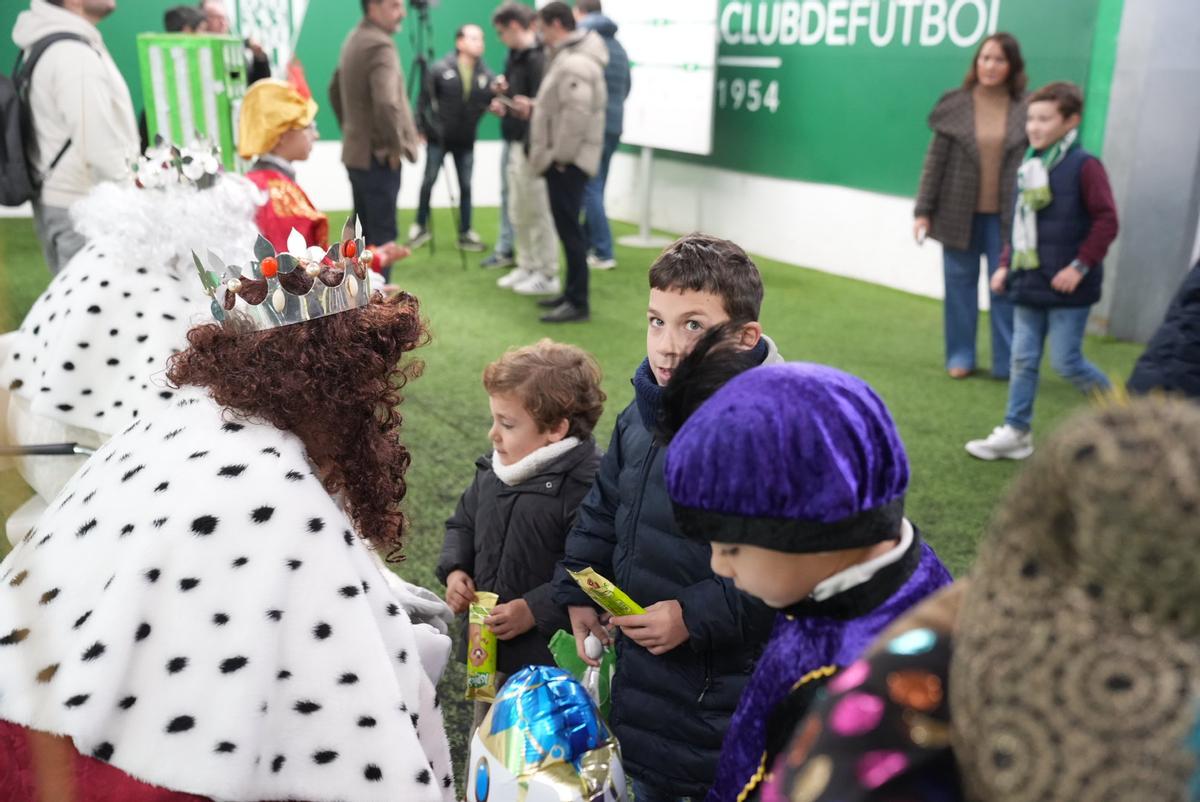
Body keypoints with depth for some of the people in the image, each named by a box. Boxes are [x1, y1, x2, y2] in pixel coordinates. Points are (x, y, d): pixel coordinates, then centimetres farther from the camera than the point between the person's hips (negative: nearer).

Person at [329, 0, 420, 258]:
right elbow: (386, 103, -30)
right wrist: (396, 146, -17)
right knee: (381, 234, -6)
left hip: (356, 152, 10)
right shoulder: (380, 45, -17)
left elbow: (335, 90, 26)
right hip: (378, 156, -10)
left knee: (363, 232, 16)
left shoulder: (354, 39, 15)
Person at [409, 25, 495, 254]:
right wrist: (420, 129, -8)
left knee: (466, 186, 7)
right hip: (437, 138, -2)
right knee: (428, 182, 6)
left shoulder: (486, 75, -3)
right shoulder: (440, 69, -10)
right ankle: (420, 227, 22)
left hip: (465, 141, 2)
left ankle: (466, 234, 17)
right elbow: (424, 100, -6)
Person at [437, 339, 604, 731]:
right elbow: (463, 524, 19)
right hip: (490, 651, 8)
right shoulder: (492, 471, 4)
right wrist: (454, 570, 2)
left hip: (555, 659, -7)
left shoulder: (587, 485, -22)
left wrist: (536, 609, -24)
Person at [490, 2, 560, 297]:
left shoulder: (537, 59, -17)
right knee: (519, 213, 16)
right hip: (515, 144, 10)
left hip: (530, 146, -10)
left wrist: (532, 148, -24)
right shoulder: (517, 57, 14)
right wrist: (504, 99, 6)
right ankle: (527, 267, 27)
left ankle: (548, 276, 6)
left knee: (538, 213, -2)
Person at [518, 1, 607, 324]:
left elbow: (577, 115, -25)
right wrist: (533, 105, 18)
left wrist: (561, 156, -21)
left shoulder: (575, 64, -18)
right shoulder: (566, 57, 18)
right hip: (561, 158, 11)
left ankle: (578, 303, -6)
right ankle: (572, 293, 23)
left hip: (568, 161, -11)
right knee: (566, 227, 15)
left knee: (569, 228, -9)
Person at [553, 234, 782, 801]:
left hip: (720, 686, -7)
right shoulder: (642, 413, -1)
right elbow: (601, 510, 11)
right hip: (637, 667, 7)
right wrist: (577, 592, 6)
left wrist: (695, 617, -25)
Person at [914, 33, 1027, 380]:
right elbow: (935, 160, 1)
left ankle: (1008, 362, 11)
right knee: (960, 285, 9)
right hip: (959, 213, 1)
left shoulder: (1026, 109, -1)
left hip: (1005, 217, -1)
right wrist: (923, 211, -2)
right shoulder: (954, 105, -1)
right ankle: (960, 357, 22)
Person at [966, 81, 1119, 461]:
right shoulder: (1028, 167, 10)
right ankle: (1016, 432, 15)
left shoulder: (1084, 166, -12)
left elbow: (1106, 221, -14)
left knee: (1066, 362, -1)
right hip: (1028, 284, 7)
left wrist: (1080, 265, -17)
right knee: (1023, 360, 8)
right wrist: (1005, 265, 11)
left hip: (1066, 287, -7)